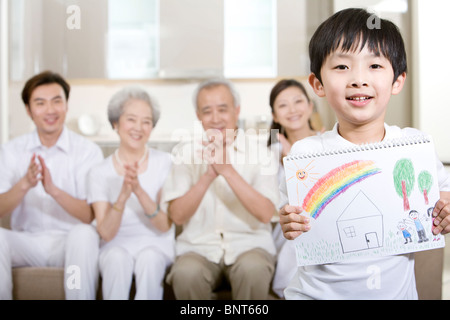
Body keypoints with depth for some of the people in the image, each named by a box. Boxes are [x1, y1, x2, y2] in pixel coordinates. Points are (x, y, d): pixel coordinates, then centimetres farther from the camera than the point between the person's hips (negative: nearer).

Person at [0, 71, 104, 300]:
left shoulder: (88, 151, -4)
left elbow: (92, 216, -13)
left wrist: (54, 190, -30)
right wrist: (24, 184, -26)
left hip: (69, 243, -1)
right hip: (26, 242, 2)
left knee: (84, 234, -33)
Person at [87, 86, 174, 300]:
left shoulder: (164, 163, -4)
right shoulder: (99, 172, -2)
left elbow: (165, 226, -11)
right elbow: (106, 233, -10)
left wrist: (139, 191, -27)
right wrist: (123, 196, -27)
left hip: (155, 244, 0)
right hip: (117, 245, 1)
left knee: (149, 259, -33)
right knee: (117, 258, -32)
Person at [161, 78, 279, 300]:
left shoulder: (260, 153, 2)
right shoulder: (187, 153, 7)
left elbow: (266, 214, -11)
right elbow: (177, 215, -4)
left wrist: (227, 170, -19)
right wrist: (208, 176, -17)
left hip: (249, 244, 0)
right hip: (199, 248, 1)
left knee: (252, 268, -34)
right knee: (186, 273, -32)